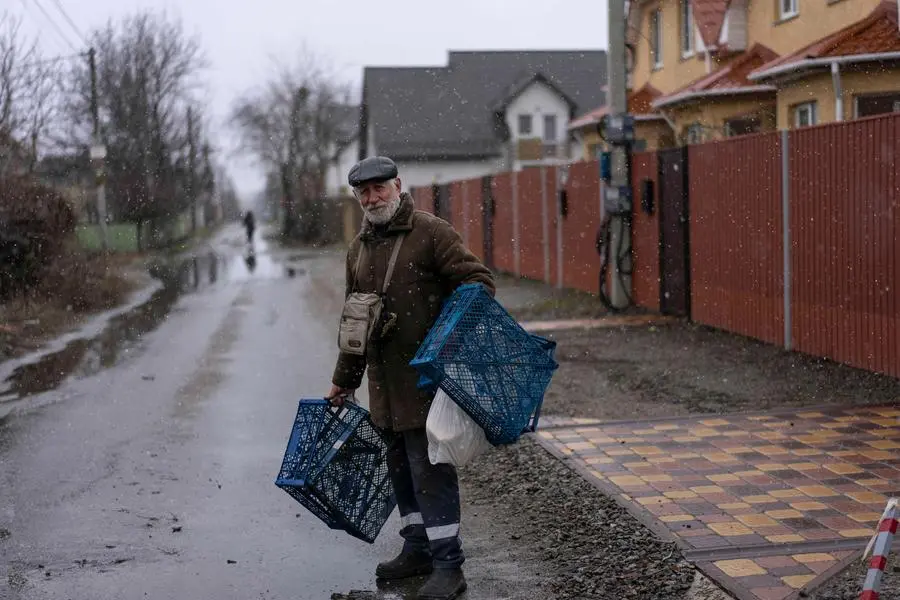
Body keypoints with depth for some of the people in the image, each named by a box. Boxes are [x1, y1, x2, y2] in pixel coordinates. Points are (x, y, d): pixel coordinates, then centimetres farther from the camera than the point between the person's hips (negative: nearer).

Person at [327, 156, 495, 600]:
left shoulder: (430, 232, -5)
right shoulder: (358, 249, 17)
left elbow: (478, 280, -9)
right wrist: (345, 380, 26)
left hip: (427, 376, -7)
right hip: (384, 381, 7)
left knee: (430, 467, -7)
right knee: (401, 466, 13)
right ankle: (417, 550, 26)